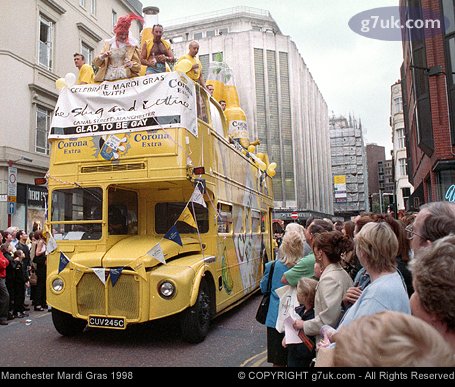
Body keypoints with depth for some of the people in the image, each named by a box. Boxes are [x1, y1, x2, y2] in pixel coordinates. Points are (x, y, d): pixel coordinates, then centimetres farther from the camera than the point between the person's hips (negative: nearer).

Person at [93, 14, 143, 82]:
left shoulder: (131, 44, 11)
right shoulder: (109, 43, 15)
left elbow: (138, 65, 6)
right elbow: (96, 62, 12)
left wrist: (131, 64, -16)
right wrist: (102, 57, -10)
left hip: (125, 76, -1)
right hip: (108, 76, 2)